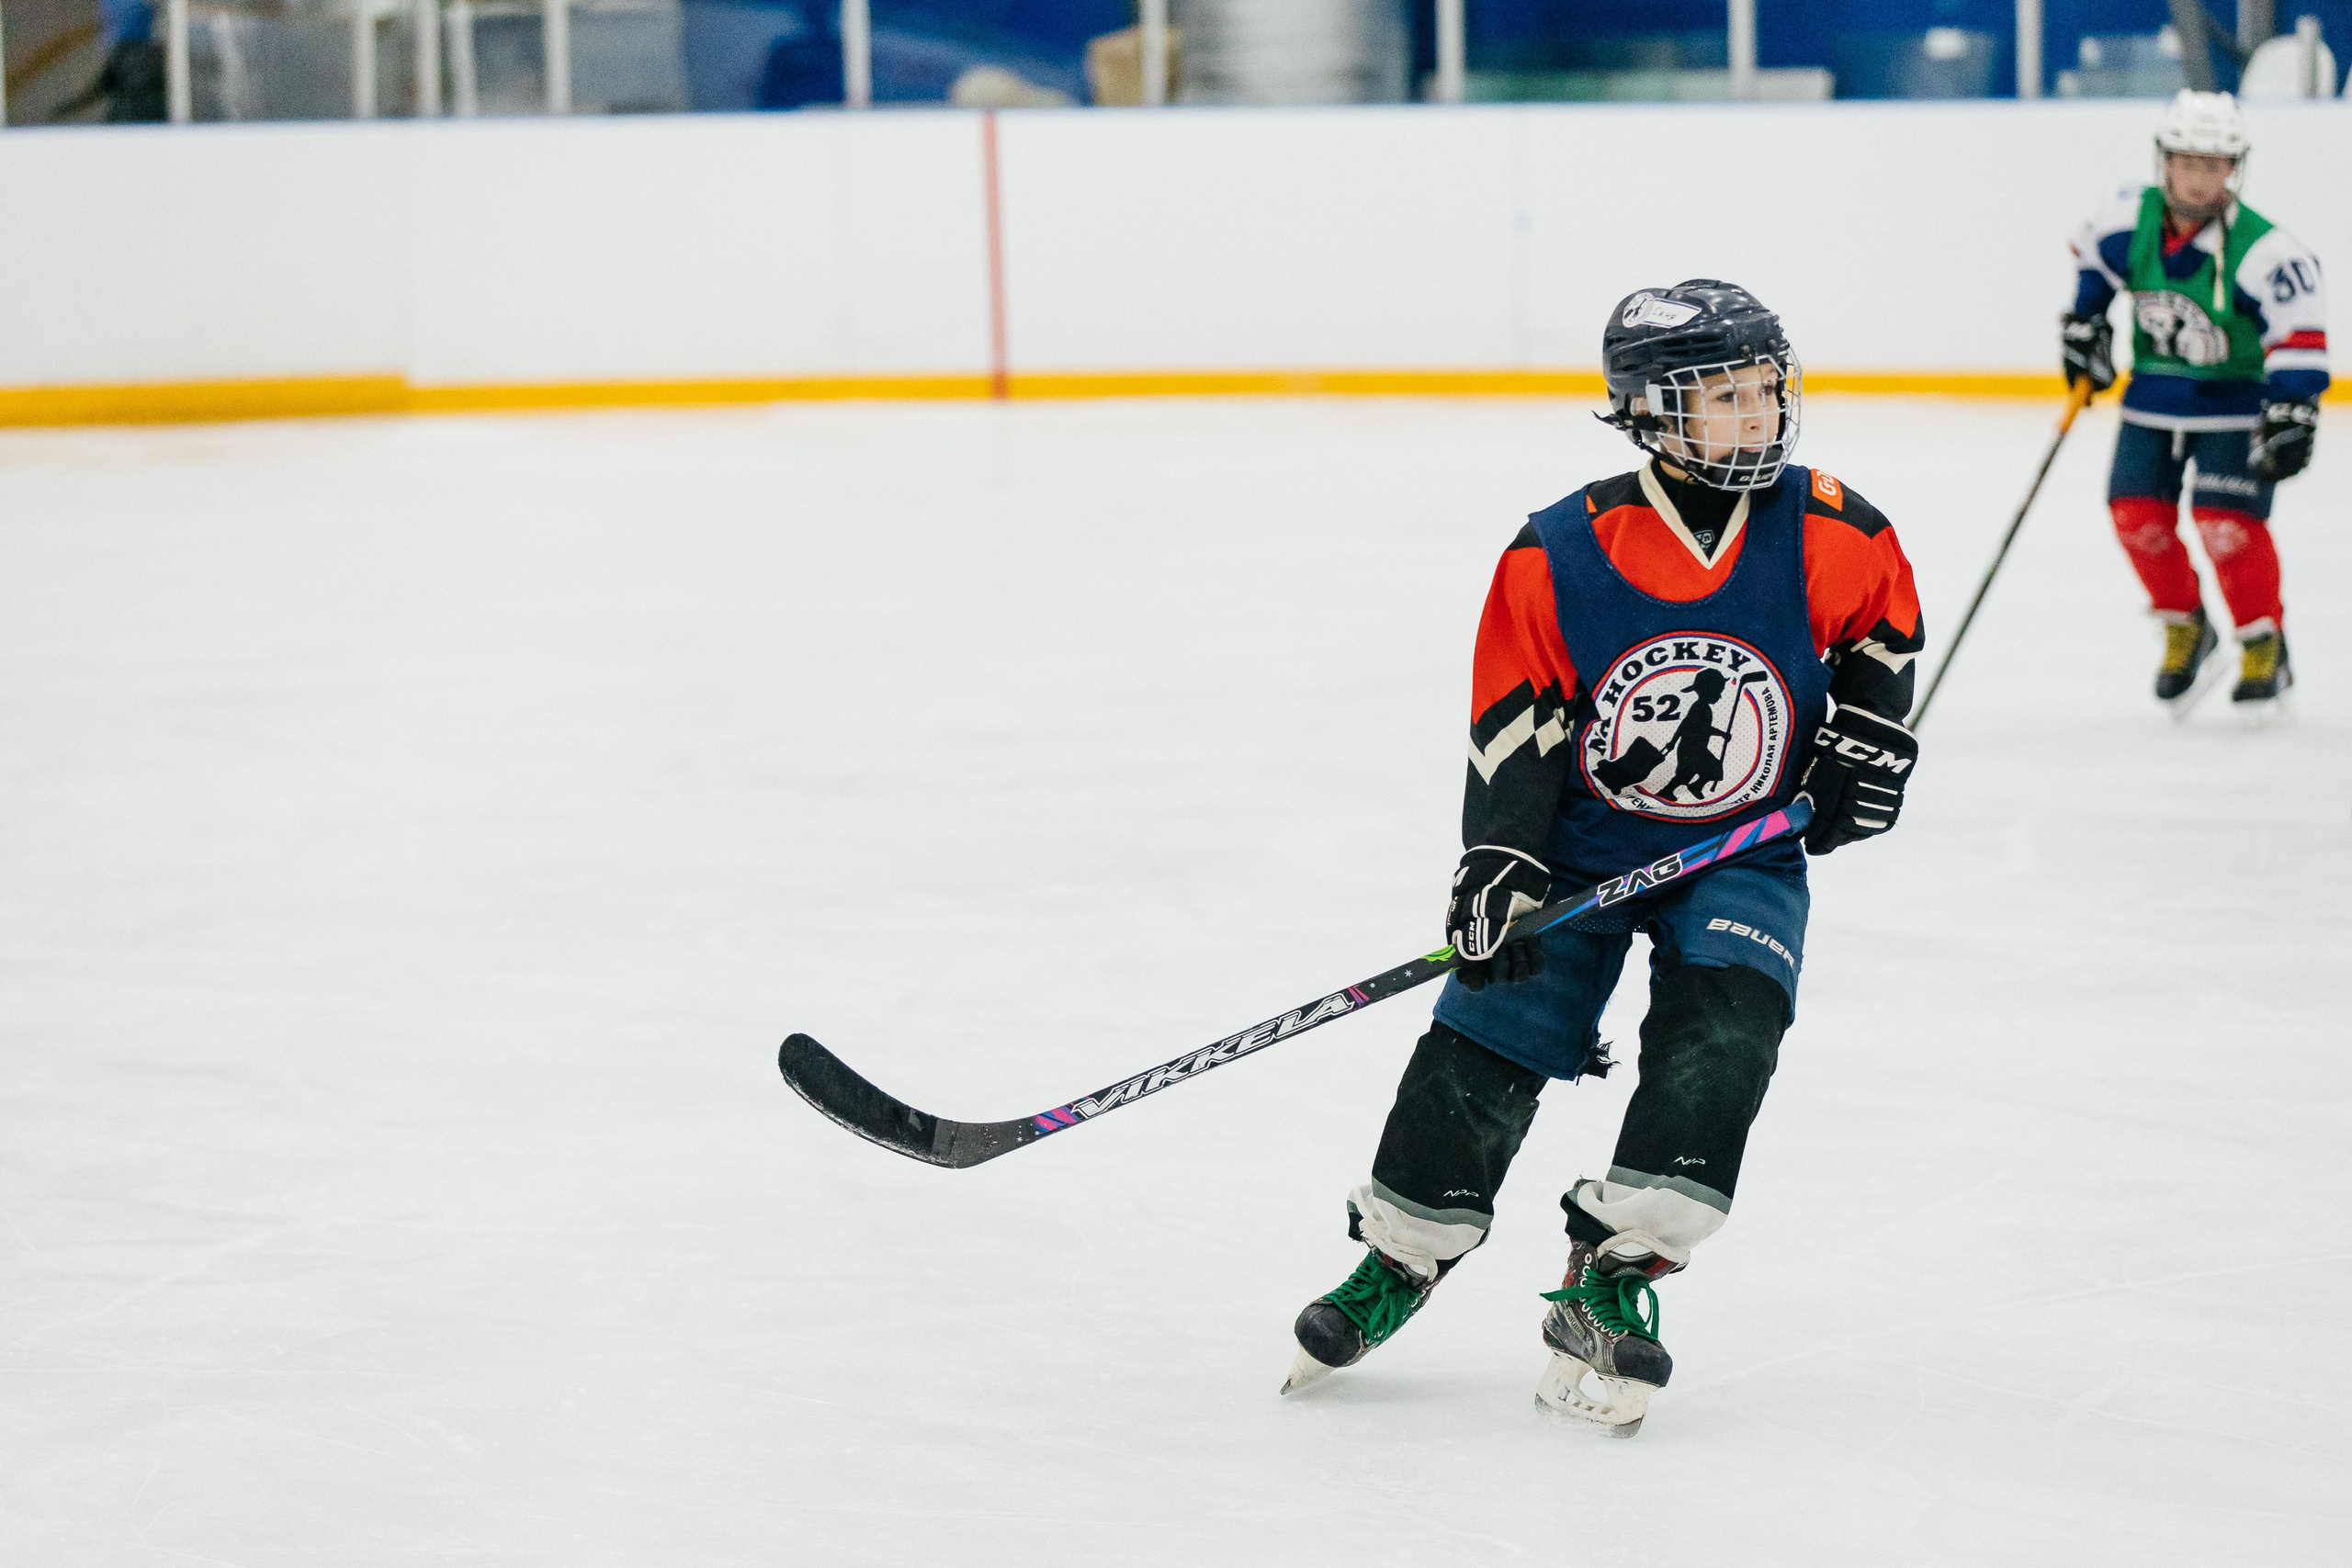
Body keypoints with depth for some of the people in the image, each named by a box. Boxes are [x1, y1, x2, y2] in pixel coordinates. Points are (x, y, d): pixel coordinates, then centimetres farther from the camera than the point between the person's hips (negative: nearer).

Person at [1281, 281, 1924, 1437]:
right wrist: (1498, 863, -19)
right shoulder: (1558, 557, -17)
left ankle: (1609, 1285, -15)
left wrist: (1868, 732, -1)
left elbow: (1886, 610, 10)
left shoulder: (1824, 532, -12)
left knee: (1723, 1029, -22)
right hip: (1578, 839, -1)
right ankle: (1397, 1260, 14)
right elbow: (1513, 721, -11)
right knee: (1490, 1031, -8)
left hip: (1743, 848, 1)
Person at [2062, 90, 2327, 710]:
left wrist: (2291, 414, -30)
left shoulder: (2262, 251, -25)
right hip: (2154, 396, 5)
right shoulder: (2129, 220, -10)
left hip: (2235, 402, -5)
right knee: (2136, 512, -4)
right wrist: (2083, 325, 14)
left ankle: (2265, 645, -1)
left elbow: (2298, 335, -24)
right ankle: (2185, 628, 18)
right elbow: (2093, 258, 13)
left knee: (2227, 520, -18)